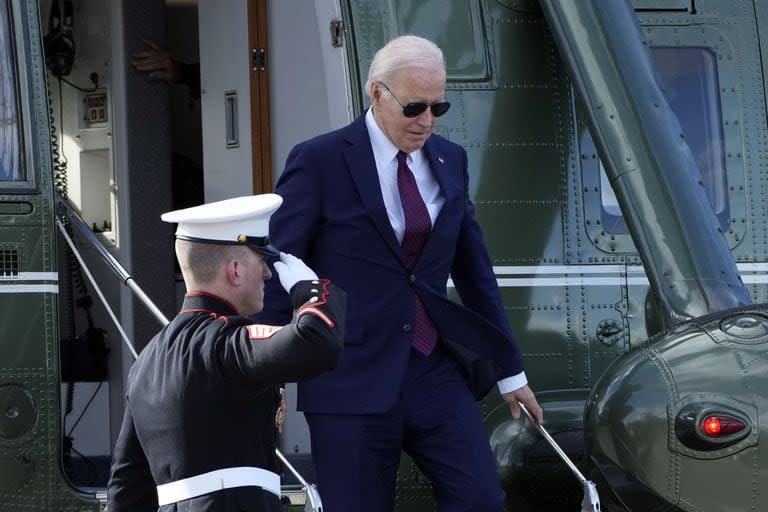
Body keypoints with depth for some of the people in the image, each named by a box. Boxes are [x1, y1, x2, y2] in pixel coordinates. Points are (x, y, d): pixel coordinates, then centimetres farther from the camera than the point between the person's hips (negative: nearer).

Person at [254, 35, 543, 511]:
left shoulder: (450, 161, 10)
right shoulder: (319, 162, -6)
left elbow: (475, 271, 17)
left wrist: (509, 369, 19)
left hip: (435, 371, 5)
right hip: (353, 382, -5)